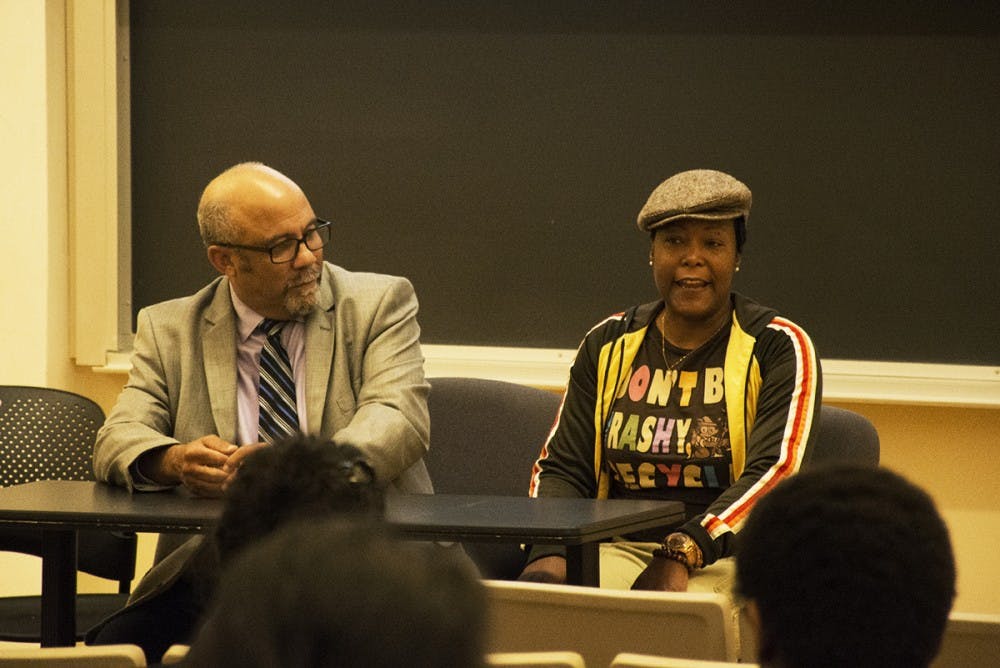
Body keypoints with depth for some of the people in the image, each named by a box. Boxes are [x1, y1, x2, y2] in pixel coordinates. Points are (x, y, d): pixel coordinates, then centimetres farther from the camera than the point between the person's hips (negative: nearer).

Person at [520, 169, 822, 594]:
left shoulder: (778, 348, 2)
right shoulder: (609, 344, 15)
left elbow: (775, 473, -12)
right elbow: (563, 467, 12)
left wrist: (682, 555, -26)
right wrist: (549, 554, -11)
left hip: (729, 559, -4)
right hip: (621, 549, 4)